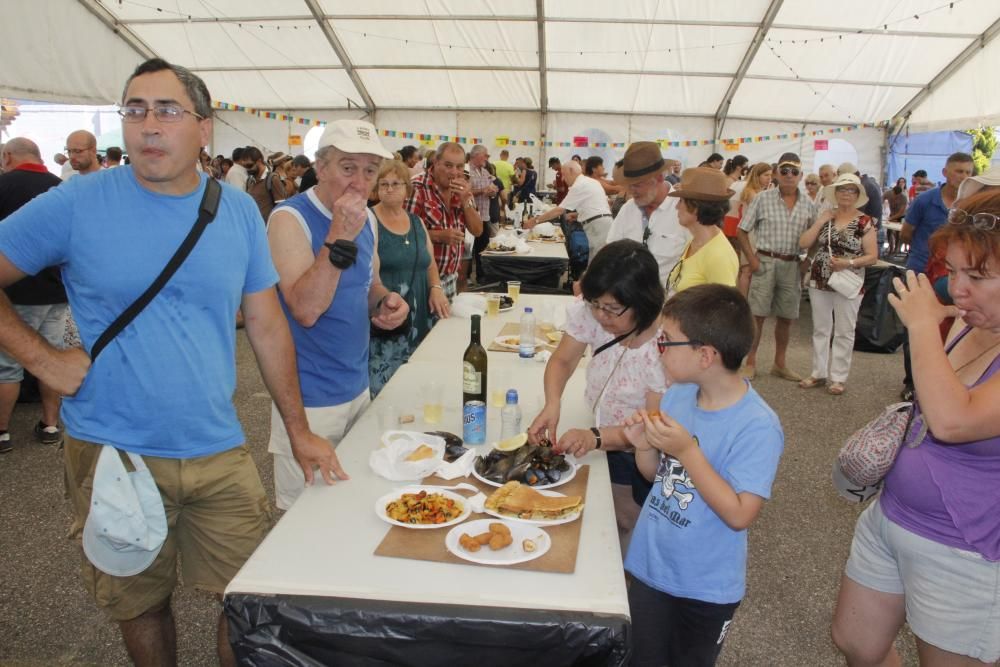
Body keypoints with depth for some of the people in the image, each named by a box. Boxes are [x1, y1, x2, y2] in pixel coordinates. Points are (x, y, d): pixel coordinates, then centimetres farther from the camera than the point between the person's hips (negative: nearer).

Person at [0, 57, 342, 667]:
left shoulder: (239, 211, 0)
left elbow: (269, 329, 4)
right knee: (140, 606, 17)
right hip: (112, 455, -1)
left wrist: (299, 431, 4)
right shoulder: (77, 204, -7)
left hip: (221, 455, 2)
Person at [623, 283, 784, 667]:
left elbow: (740, 515, -25)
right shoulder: (677, 394, -6)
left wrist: (687, 451, -30)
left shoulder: (758, 427, -24)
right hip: (648, 566, 5)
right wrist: (645, 446, -15)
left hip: (706, 587, -5)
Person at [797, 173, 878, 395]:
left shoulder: (864, 222, -6)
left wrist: (848, 263, -21)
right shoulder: (825, 216, 5)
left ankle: (838, 377, 14)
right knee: (820, 329, 11)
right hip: (820, 282, 4)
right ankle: (819, 373, 22)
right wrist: (820, 221, -10)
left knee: (844, 332, 5)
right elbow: (803, 243, -4)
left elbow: (872, 256, -7)